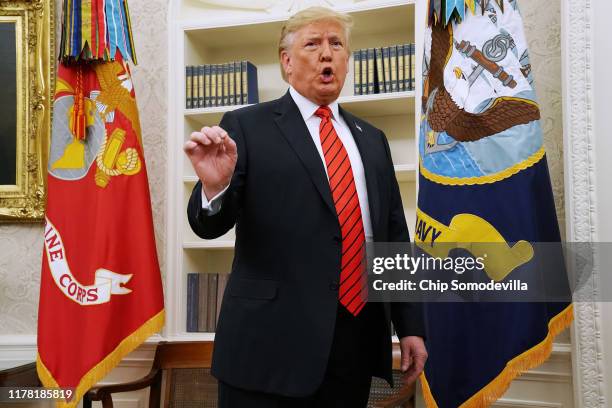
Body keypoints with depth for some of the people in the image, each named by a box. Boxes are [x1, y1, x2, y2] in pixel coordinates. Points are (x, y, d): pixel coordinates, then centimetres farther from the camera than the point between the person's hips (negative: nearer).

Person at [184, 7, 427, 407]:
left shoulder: (372, 139, 14)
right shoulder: (247, 127, -1)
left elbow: (395, 235, 14)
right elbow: (211, 225, -6)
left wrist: (411, 325, 12)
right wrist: (214, 186, -28)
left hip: (358, 340, 5)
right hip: (273, 340, -4)